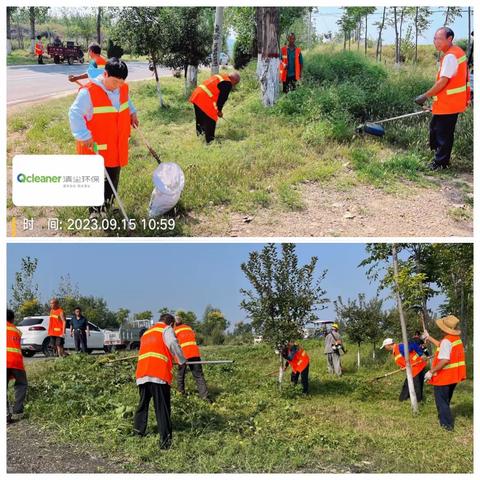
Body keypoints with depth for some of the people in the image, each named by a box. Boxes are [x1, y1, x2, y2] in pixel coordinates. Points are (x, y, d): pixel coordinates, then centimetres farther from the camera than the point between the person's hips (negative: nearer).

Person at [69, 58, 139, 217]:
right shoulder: (88, 92, -21)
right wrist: (84, 136, -27)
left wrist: (132, 113, 12)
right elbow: (75, 114, -22)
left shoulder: (123, 88, 1)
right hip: (96, 148, -6)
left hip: (117, 147, 7)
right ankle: (95, 211, 15)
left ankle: (108, 206, 35)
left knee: (113, 179, 18)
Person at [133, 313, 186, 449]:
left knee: (143, 404, 21)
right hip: (159, 374, -6)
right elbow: (173, 344, -9)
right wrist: (182, 361, 3)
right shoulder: (166, 329, 8)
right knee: (162, 408, -5)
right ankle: (165, 440, -9)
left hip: (142, 373, 6)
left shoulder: (146, 333, 30)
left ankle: (138, 431, 27)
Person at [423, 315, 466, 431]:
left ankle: (447, 424, 6)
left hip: (444, 376, -9)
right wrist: (429, 338, 26)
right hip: (453, 376, 9)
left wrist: (431, 371, -22)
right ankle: (444, 417, 37)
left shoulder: (447, 340, -25)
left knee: (441, 399, 5)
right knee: (445, 399, 24)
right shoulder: (456, 338, 5)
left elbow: (445, 360, -30)